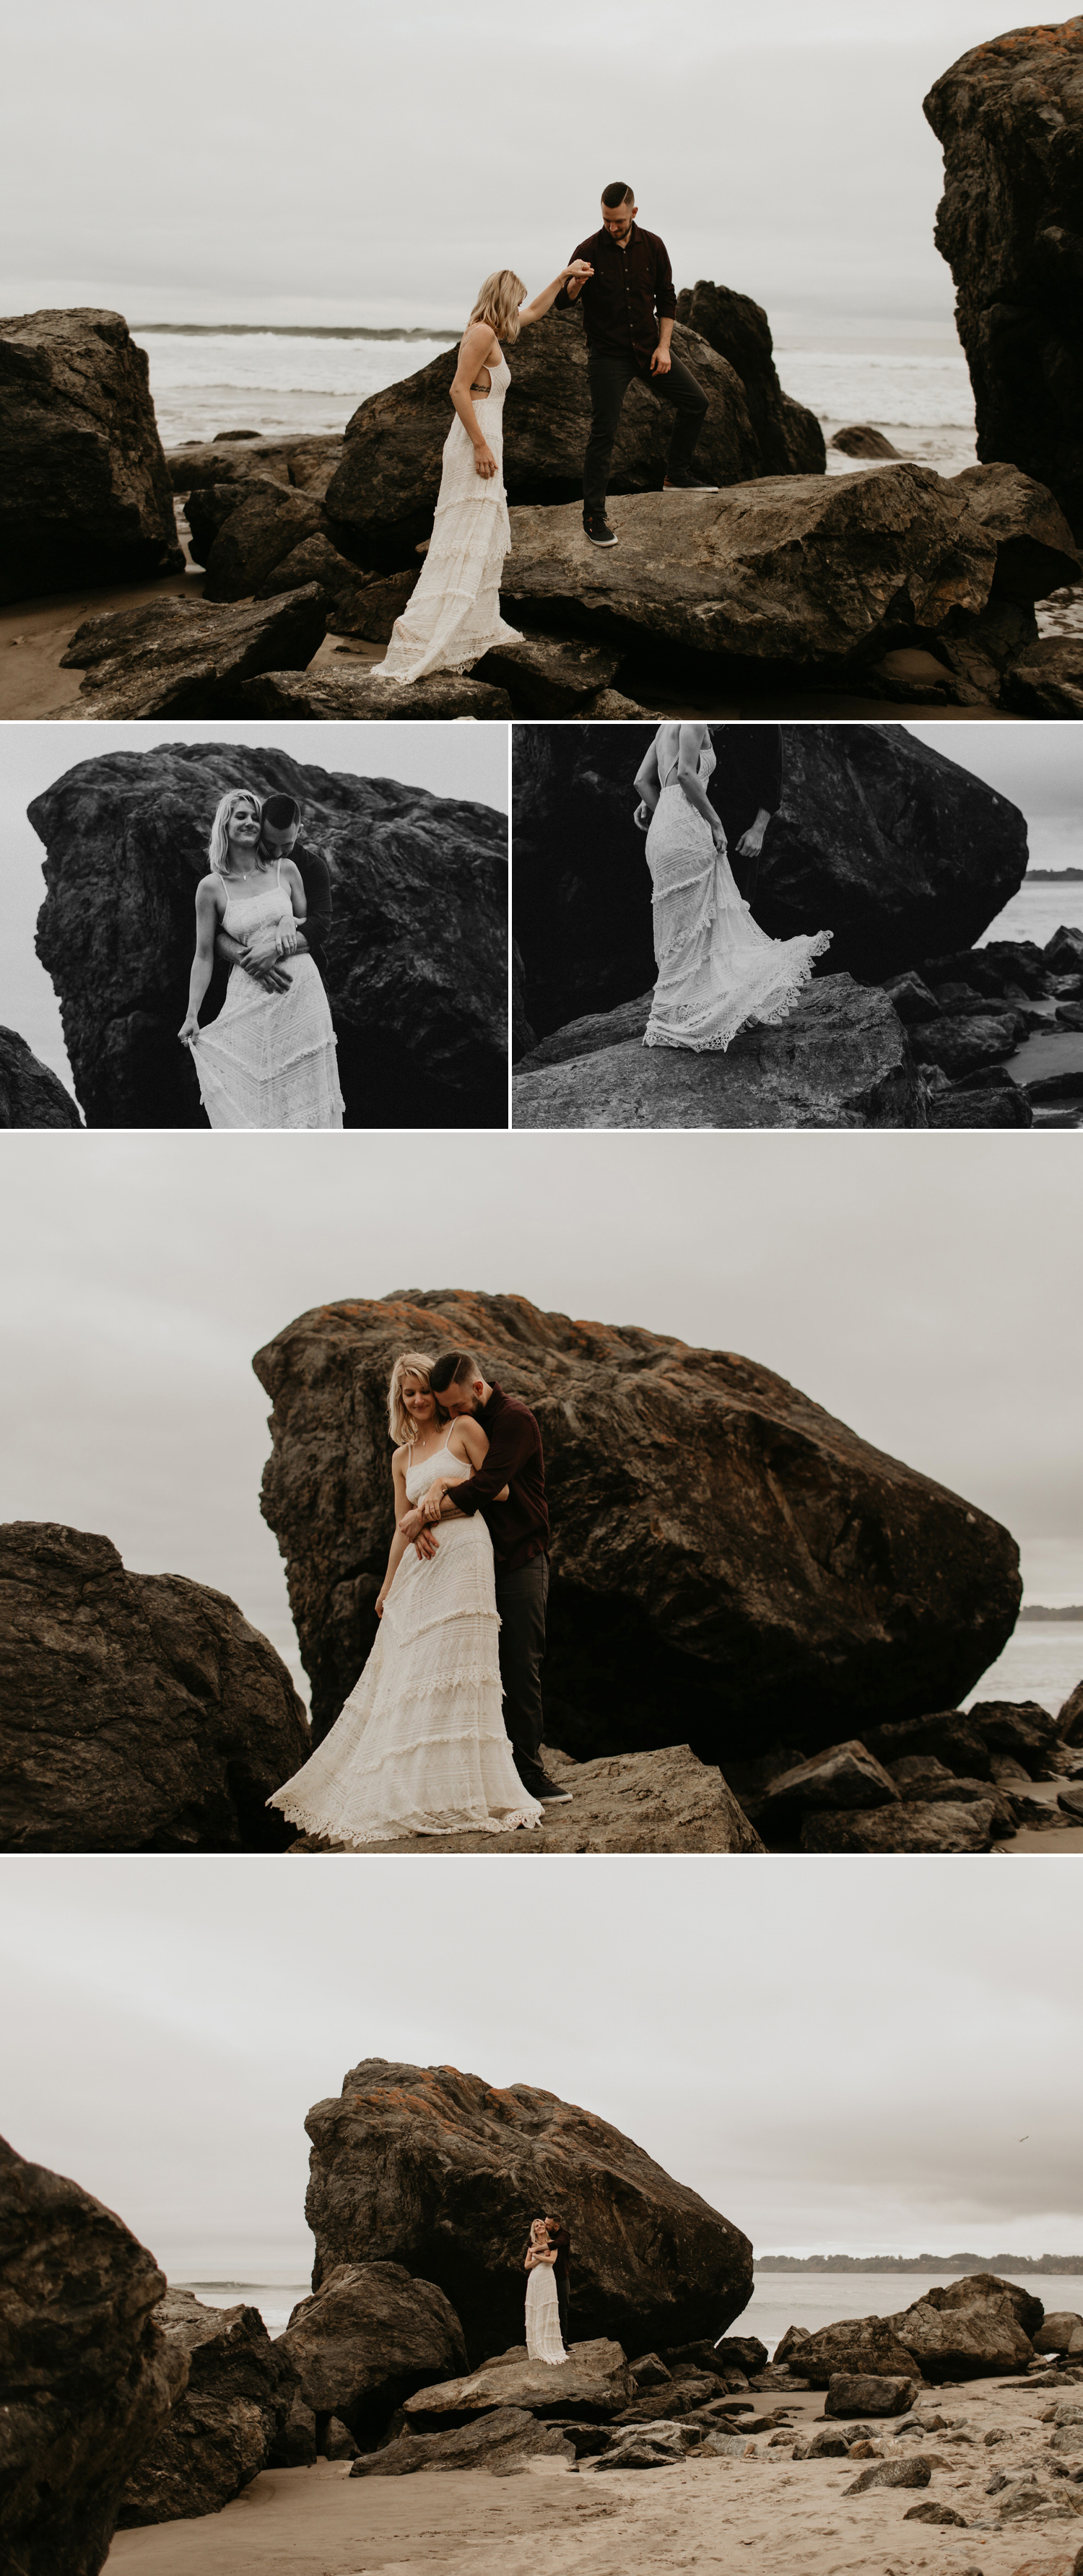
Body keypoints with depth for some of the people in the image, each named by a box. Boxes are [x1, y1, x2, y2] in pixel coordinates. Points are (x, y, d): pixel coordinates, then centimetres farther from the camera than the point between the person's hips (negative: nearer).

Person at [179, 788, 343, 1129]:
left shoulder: (285, 870, 6)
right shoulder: (211, 887, 0)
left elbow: (311, 931, 14)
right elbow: (204, 955, 3)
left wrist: (279, 947, -7)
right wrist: (192, 1016, 0)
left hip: (301, 994, 2)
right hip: (251, 999, -2)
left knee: (304, 1093, 3)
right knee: (255, 1096, -4)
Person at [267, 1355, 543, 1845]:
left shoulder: (464, 1430, 5)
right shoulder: (402, 1457, 20)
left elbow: (499, 1489, 4)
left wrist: (457, 1485, -9)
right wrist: (387, 1589, 19)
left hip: (463, 1553, -6)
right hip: (418, 1567, 6)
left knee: (451, 1669, -13)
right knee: (406, 1674, 2)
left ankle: (461, 1797, -12)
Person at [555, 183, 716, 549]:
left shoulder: (652, 246, 0)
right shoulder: (590, 251, -10)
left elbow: (666, 299, 8)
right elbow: (562, 304, -11)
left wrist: (663, 347, 0)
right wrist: (574, 282, -33)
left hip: (648, 348, 4)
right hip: (608, 354, -4)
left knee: (695, 401, 2)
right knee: (603, 434, -7)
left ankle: (678, 474, 20)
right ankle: (594, 517, -1)